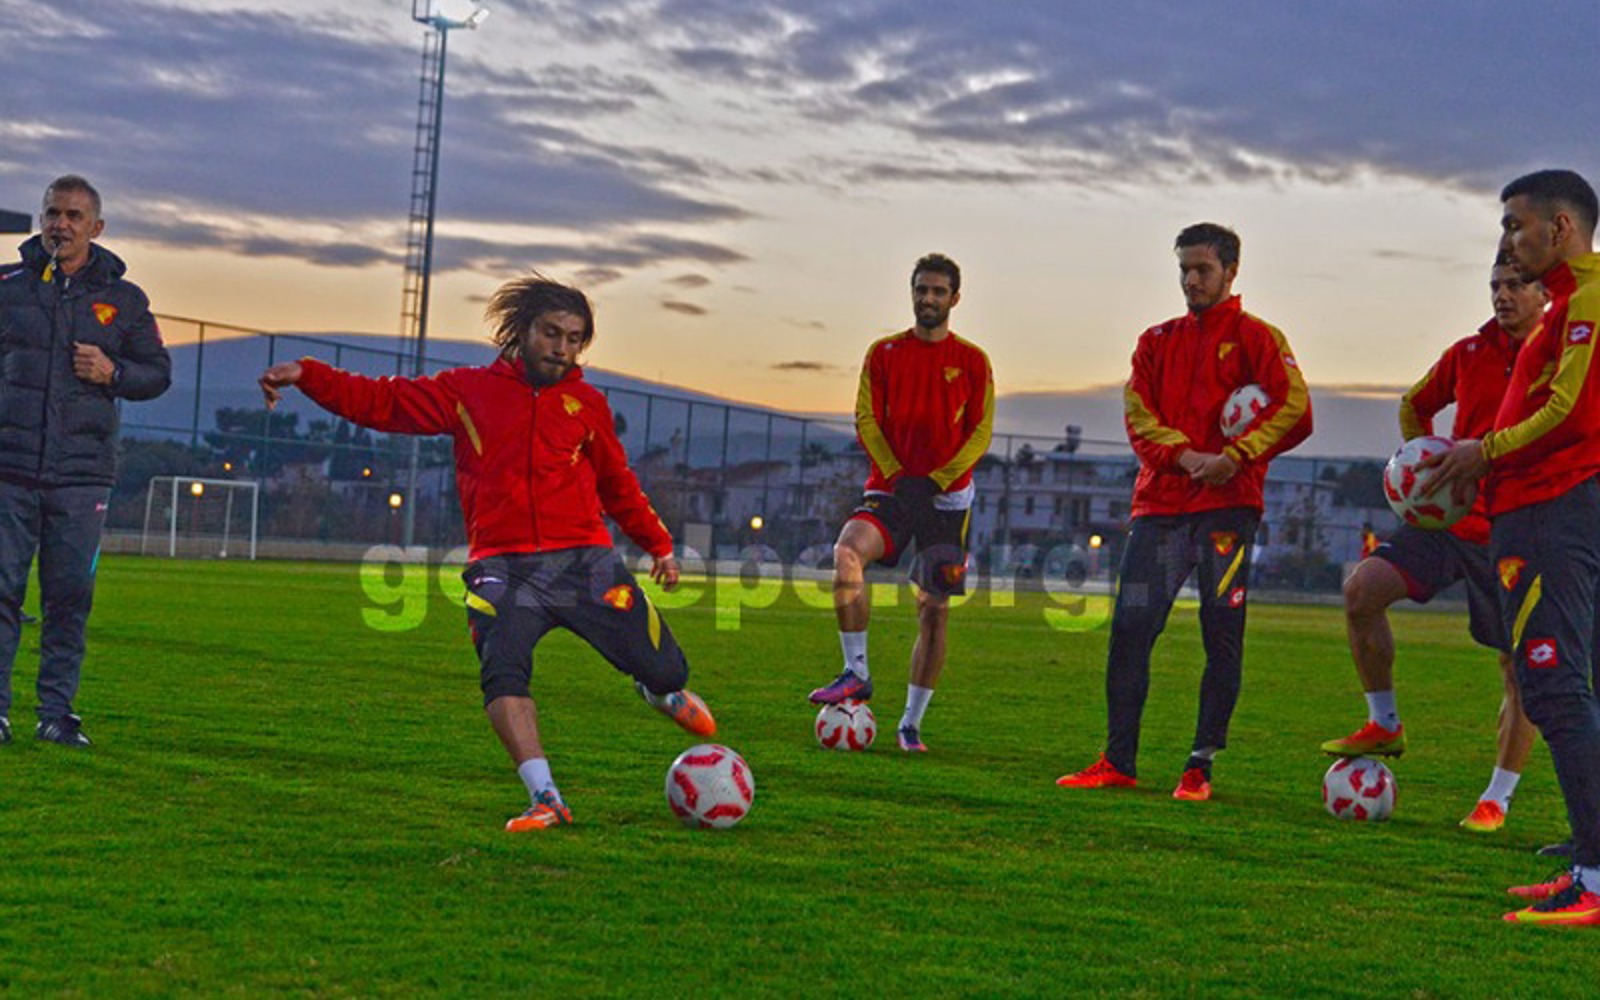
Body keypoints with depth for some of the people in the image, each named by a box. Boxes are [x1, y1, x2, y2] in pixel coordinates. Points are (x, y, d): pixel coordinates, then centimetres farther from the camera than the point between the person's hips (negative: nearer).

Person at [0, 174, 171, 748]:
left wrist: (113, 373, -4)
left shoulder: (123, 300, 10)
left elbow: (159, 373, 14)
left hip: (82, 474, 1)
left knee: (70, 596, 2)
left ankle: (57, 711, 11)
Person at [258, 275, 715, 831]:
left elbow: (618, 486, 25)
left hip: (583, 560, 1)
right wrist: (306, 375, -2)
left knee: (666, 670, -3)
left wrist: (659, 545, 25)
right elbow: (382, 402, 8)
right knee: (502, 674, -26)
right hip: (503, 566, -1)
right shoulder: (468, 391, 9)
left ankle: (662, 692, 35)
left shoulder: (588, 405, 13)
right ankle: (546, 800, -22)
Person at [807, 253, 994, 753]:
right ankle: (856, 671, -20)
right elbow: (866, 420, 4)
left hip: (947, 495, 0)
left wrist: (937, 480, -12)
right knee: (847, 551, -30)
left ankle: (911, 724, 11)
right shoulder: (884, 352, 8)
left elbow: (981, 432, 1)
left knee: (934, 610, -1)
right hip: (891, 486, 0)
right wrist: (895, 475, -11)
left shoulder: (973, 361, 5)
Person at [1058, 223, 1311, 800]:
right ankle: (1118, 762, 5)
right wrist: (1185, 455, -11)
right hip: (1160, 503, 4)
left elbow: (1295, 412, -5)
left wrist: (1235, 456, -16)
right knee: (1129, 629, -3)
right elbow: (1138, 416, 7)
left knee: (1222, 637, -5)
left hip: (1228, 504, -4)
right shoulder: (1158, 341, 18)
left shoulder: (1256, 337, 5)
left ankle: (1201, 767, 2)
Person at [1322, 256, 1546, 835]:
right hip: (1452, 516, 4)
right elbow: (1414, 405, 25)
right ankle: (1384, 725, 2)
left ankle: (1497, 798, 14)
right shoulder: (1469, 353, 9)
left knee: (1519, 669, -1)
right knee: (1362, 588, -15)